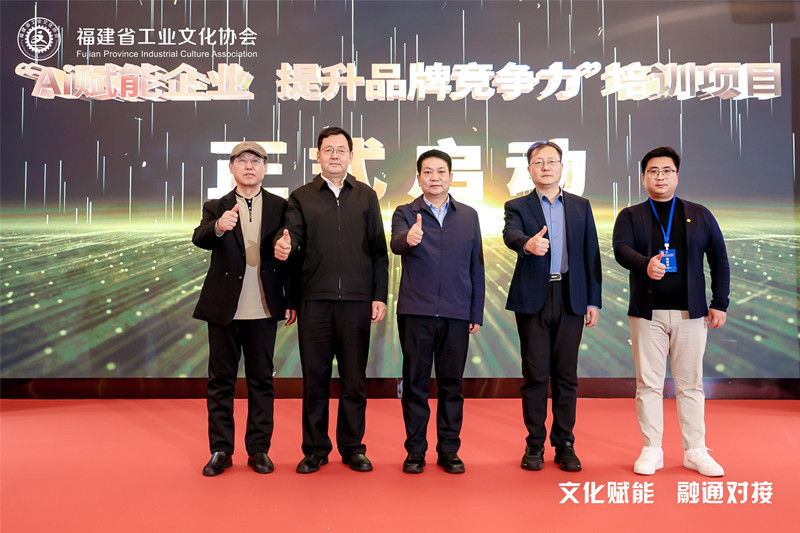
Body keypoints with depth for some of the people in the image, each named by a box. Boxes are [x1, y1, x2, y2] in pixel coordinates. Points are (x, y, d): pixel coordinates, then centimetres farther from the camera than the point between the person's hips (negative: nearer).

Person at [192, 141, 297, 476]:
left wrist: (292, 300, 1)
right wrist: (218, 227, -37)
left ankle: (259, 449, 18)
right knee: (221, 379, 7)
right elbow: (199, 239, -15)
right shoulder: (216, 208, 5)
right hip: (224, 307, 0)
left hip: (264, 309, 0)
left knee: (261, 379, 7)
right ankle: (220, 450, 19)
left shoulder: (280, 207, 5)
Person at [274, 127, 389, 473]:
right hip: (315, 301, 0)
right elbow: (292, 234, -2)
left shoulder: (366, 196, 12)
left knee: (354, 378, 6)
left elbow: (378, 249, 9)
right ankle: (315, 448, 19)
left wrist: (380, 296, 2)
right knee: (314, 376, 5)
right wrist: (284, 246, -27)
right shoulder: (301, 197, 11)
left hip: (357, 301, 0)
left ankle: (353, 447, 20)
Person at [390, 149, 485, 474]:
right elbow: (396, 244, -17)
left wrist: (476, 313, 7)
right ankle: (415, 450, 17)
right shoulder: (405, 213, 5)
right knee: (415, 382, 5)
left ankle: (449, 450, 20)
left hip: (456, 314, 2)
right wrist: (408, 238, -41)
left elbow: (476, 267, 11)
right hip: (415, 311, -1)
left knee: (452, 383, 7)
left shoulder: (469, 216, 11)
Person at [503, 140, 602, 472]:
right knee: (535, 375, 2)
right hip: (533, 299, -1)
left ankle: (564, 445, 17)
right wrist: (528, 244, -40)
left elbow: (591, 255, 10)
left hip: (571, 299, 2)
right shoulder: (517, 207, 6)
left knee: (566, 376, 5)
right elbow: (511, 235, -16)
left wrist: (593, 301, 5)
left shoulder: (581, 207, 13)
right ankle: (535, 445, 14)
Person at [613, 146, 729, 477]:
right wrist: (646, 265, -33)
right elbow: (621, 249, -12)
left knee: (690, 384, 6)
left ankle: (695, 451, 17)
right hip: (647, 313, -1)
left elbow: (719, 259, 10)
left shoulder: (700, 215, 11)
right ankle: (651, 450, 14)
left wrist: (720, 303, 2)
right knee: (648, 383, 3)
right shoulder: (630, 216, 6)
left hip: (690, 312, 1)